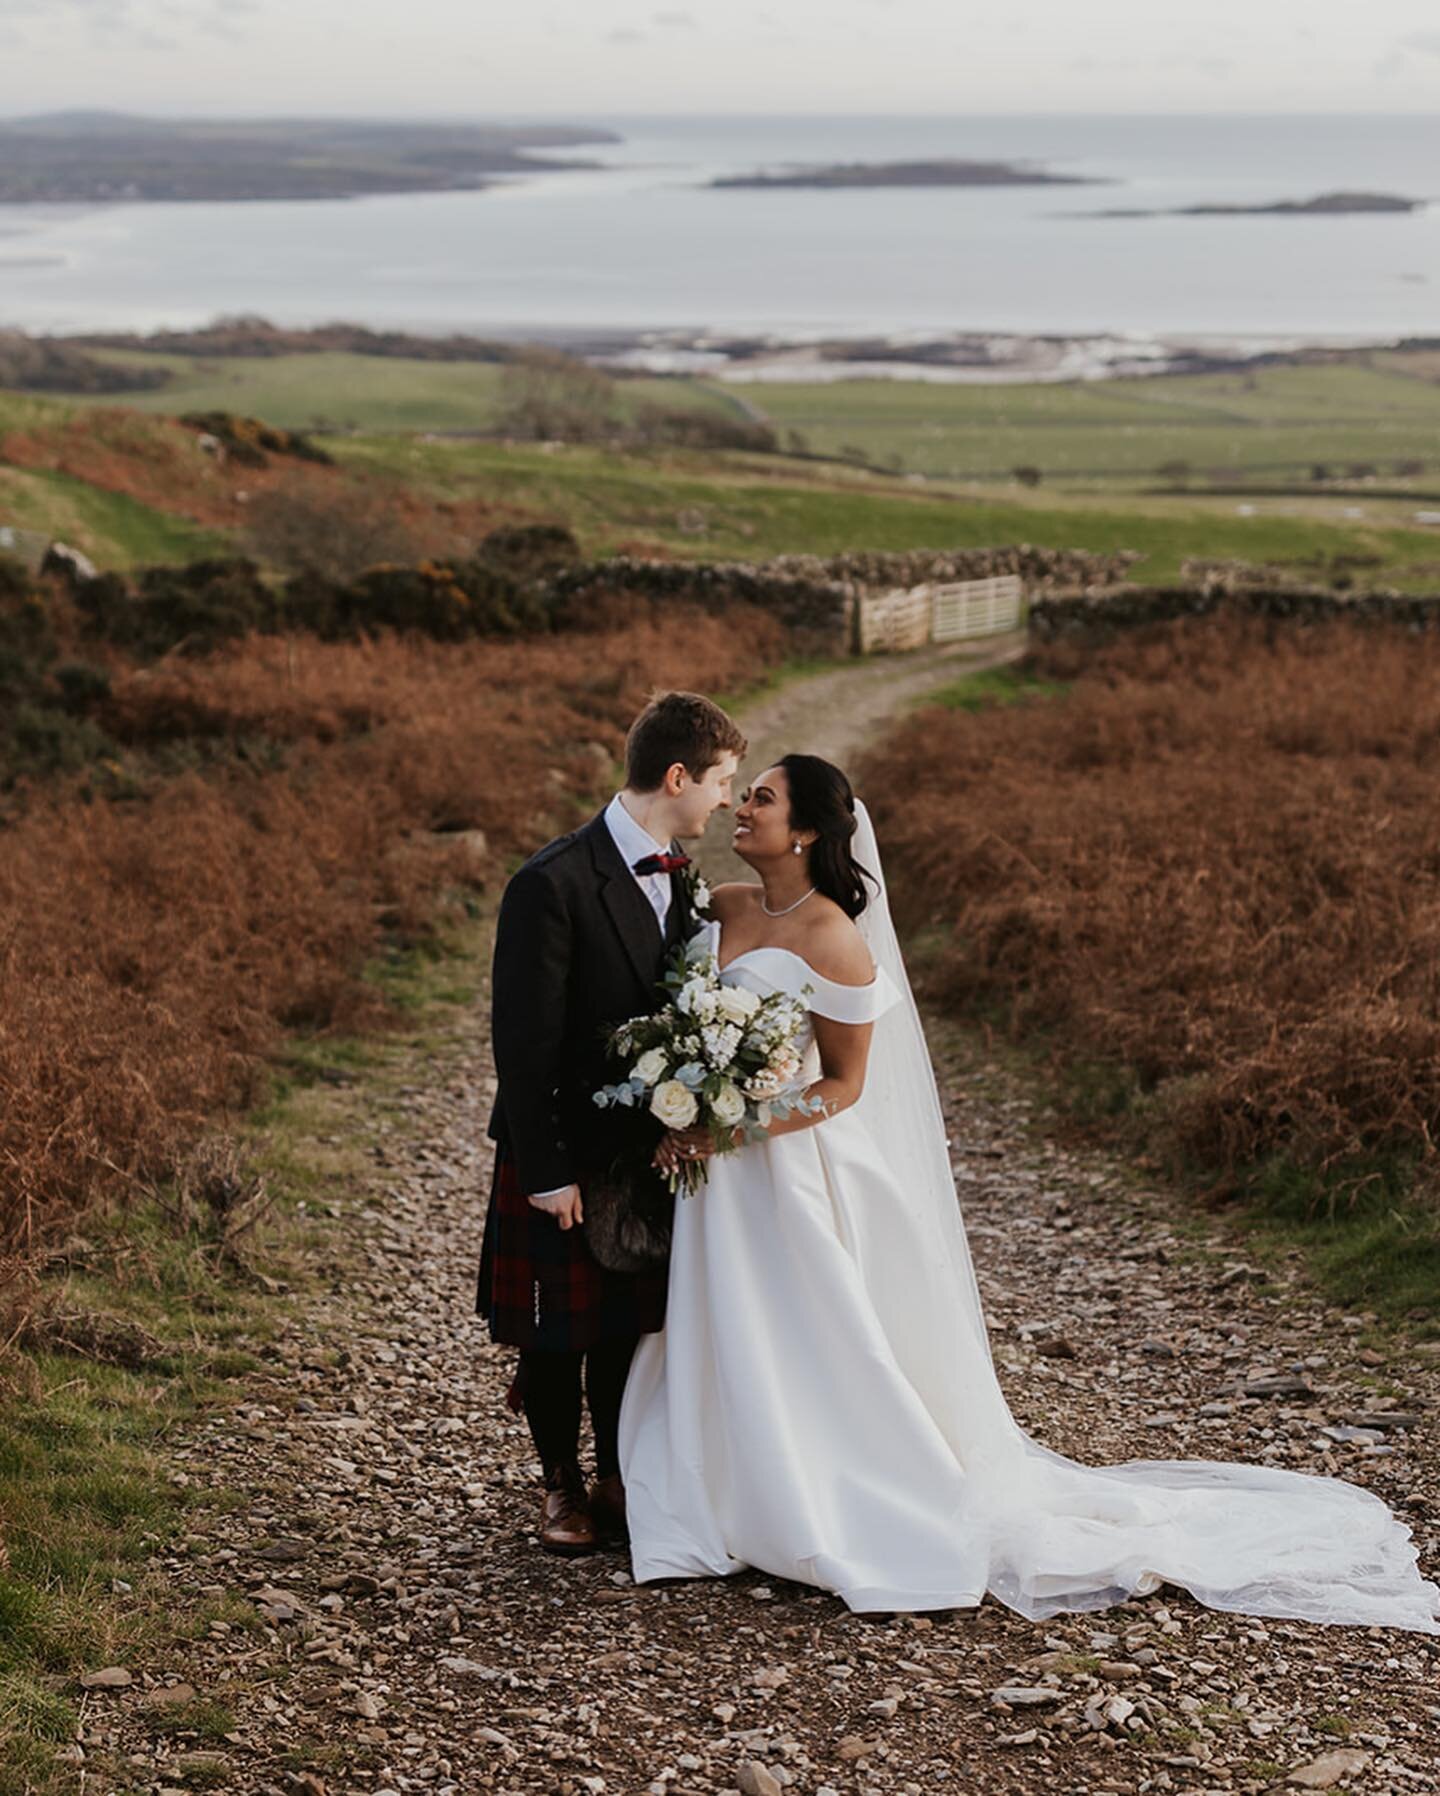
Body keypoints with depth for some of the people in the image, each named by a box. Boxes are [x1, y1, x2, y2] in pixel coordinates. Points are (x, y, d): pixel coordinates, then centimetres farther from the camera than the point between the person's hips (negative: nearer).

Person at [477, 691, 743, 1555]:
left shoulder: (677, 873, 2)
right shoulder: (553, 884, -22)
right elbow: (524, 1040, -19)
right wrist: (545, 1171, -18)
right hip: (566, 1157, -6)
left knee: (632, 1323, 15)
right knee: (559, 1334, 10)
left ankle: (619, 1477, 31)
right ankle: (563, 1485, 29)